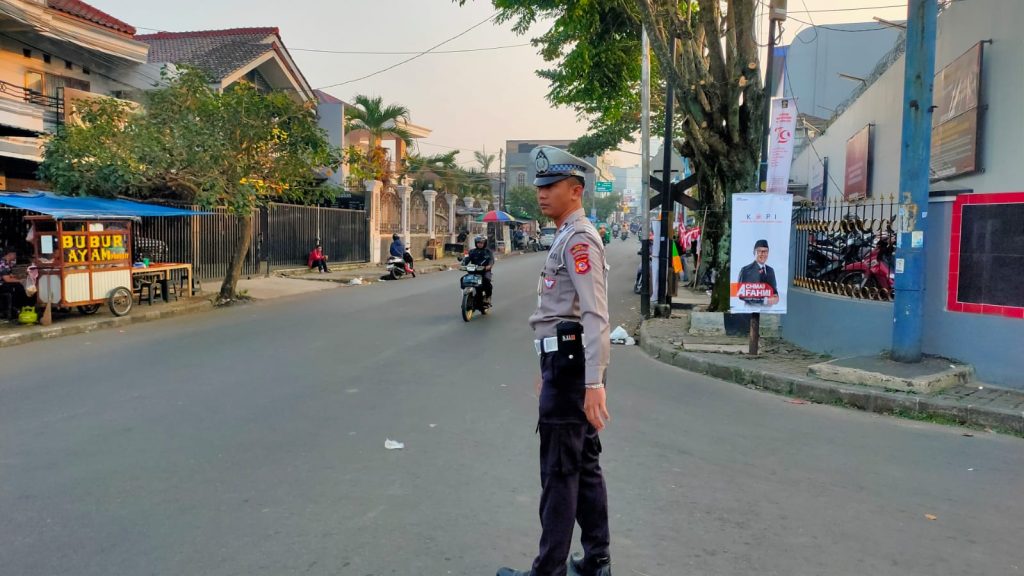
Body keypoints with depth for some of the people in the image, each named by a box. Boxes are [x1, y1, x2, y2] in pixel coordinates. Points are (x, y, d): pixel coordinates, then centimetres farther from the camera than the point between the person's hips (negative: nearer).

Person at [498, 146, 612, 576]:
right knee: (583, 464, 15)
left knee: (560, 470, -2)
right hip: (567, 363, 10)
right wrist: (551, 367, 27)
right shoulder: (567, 237, 18)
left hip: (569, 364, -10)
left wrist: (594, 383, -29)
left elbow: (595, 315, -23)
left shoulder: (579, 238, -14)